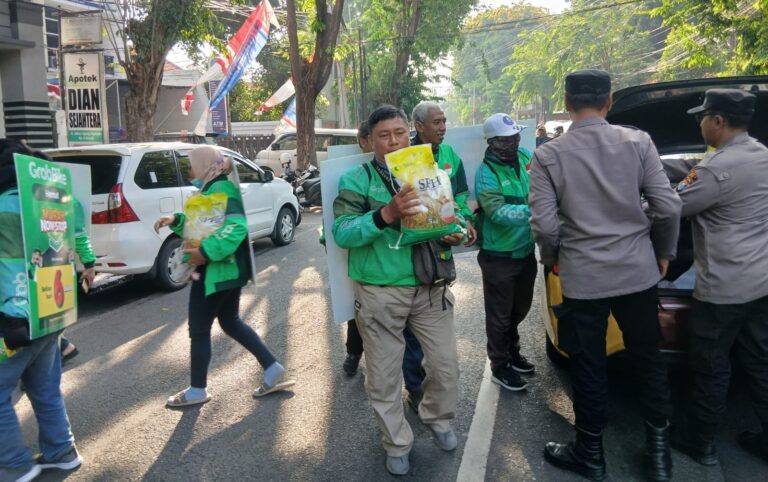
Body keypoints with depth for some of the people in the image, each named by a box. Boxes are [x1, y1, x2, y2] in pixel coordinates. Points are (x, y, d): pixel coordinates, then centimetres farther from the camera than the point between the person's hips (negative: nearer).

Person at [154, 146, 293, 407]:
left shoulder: (221, 190, -18)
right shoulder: (211, 189, 14)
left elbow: (236, 228, -29)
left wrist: (205, 253, -30)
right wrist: (175, 220, 4)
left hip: (217, 271, -11)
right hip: (228, 269, 11)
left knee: (199, 329, 2)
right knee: (231, 322, 18)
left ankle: (197, 390, 17)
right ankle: (272, 369, 20)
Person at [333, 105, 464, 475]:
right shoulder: (356, 179, -5)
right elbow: (341, 233, -17)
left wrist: (454, 233, -8)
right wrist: (386, 214, -30)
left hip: (430, 287, 4)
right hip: (381, 293, -3)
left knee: (445, 365, 12)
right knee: (384, 377, 8)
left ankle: (437, 419, 41)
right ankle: (397, 444, 30)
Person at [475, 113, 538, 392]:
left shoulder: (525, 157, 1)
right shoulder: (486, 173, -20)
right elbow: (498, 212, -29)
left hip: (526, 251, 7)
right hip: (499, 256, -7)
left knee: (519, 309, 23)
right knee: (500, 315, 6)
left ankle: (512, 353, 44)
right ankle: (500, 367, 22)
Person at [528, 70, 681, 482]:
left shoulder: (548, 155, -9)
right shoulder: (638, 142, -3)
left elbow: (545, 224, -11)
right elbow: (669, 207, -4)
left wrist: (552, 259, 9)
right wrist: (663, 253, 12)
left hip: (582, 277, -2)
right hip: (638, 271, 2)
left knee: (589, 367, 11)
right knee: (649, 360, 18)